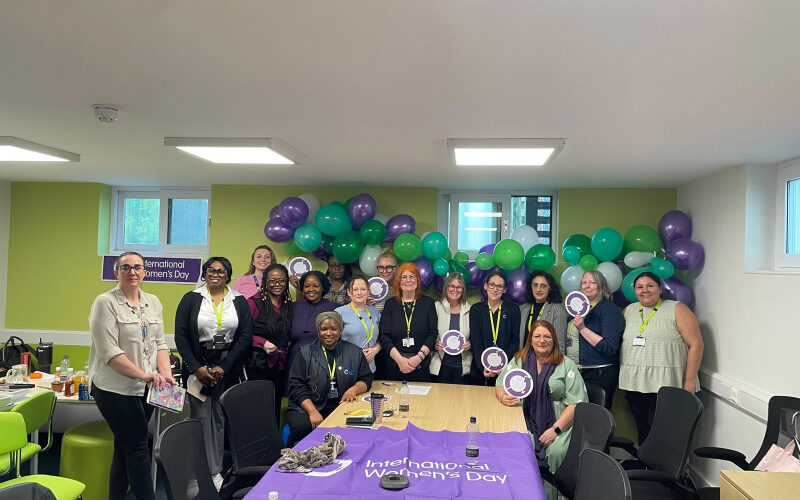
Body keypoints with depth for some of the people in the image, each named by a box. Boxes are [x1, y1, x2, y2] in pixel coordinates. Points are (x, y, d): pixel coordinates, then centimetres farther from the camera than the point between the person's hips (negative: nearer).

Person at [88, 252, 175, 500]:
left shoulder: (153, 302, 10)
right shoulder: (105, 302, -8)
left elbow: (160, 343, 10)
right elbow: (109, 352, -15)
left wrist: (166, 374, -6)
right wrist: (145, 375, -20)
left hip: (145, 388, 6)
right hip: (116, 388, -6)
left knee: (125, 447, 14)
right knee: (138, 447, -3)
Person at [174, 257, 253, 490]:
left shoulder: (239, 302, 5)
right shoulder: (191, 299, 3)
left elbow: (245, 337, 1)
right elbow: (181, 335, -1)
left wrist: (223, 367, -7)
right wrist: (196, 368, -9)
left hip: (228, 368, 1)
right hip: (198, 367, -1)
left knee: (220, 418, 2)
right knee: (201, 417, -3)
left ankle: (216, 470, 15)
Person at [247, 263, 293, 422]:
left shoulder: (289, 305, 12)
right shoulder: (254, 303, -6)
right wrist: (263, 343, -17)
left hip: (280, 367, 5)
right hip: (258, 365, -5)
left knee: (275, 409, 10)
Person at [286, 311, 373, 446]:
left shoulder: (354, 353, 12)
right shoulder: (306, 353, 6)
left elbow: (366, 379, 16)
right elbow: (297, 386, -1)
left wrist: (354, 389, -9)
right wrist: (313, 412, -16)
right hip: (307, 407, -1)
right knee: (302, 427, -33)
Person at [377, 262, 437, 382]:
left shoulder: (428, 303, 5)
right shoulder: (390, 304, 6)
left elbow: (432, 334, 0)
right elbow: (384, 335, -1)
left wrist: (419, 357, -13)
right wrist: (399, 359, -13)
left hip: (420, 367, 0)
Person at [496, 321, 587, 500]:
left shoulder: (567, 365, 4)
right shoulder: (519, 360, 12)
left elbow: (576, 403, -2)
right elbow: (500, 386, 13)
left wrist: (555, 429, -13)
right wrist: (503, 396, -13)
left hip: (560, 424, -1)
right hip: (526, 423, 1)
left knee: (557, 451, -29)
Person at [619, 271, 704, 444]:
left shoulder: (677, 310, -1)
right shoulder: (628, 311, 13)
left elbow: (696, 345, -5)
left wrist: (689, 380, -9)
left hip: (665, 384, -5)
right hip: (635, 383, 5)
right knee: (642, 429, 10)